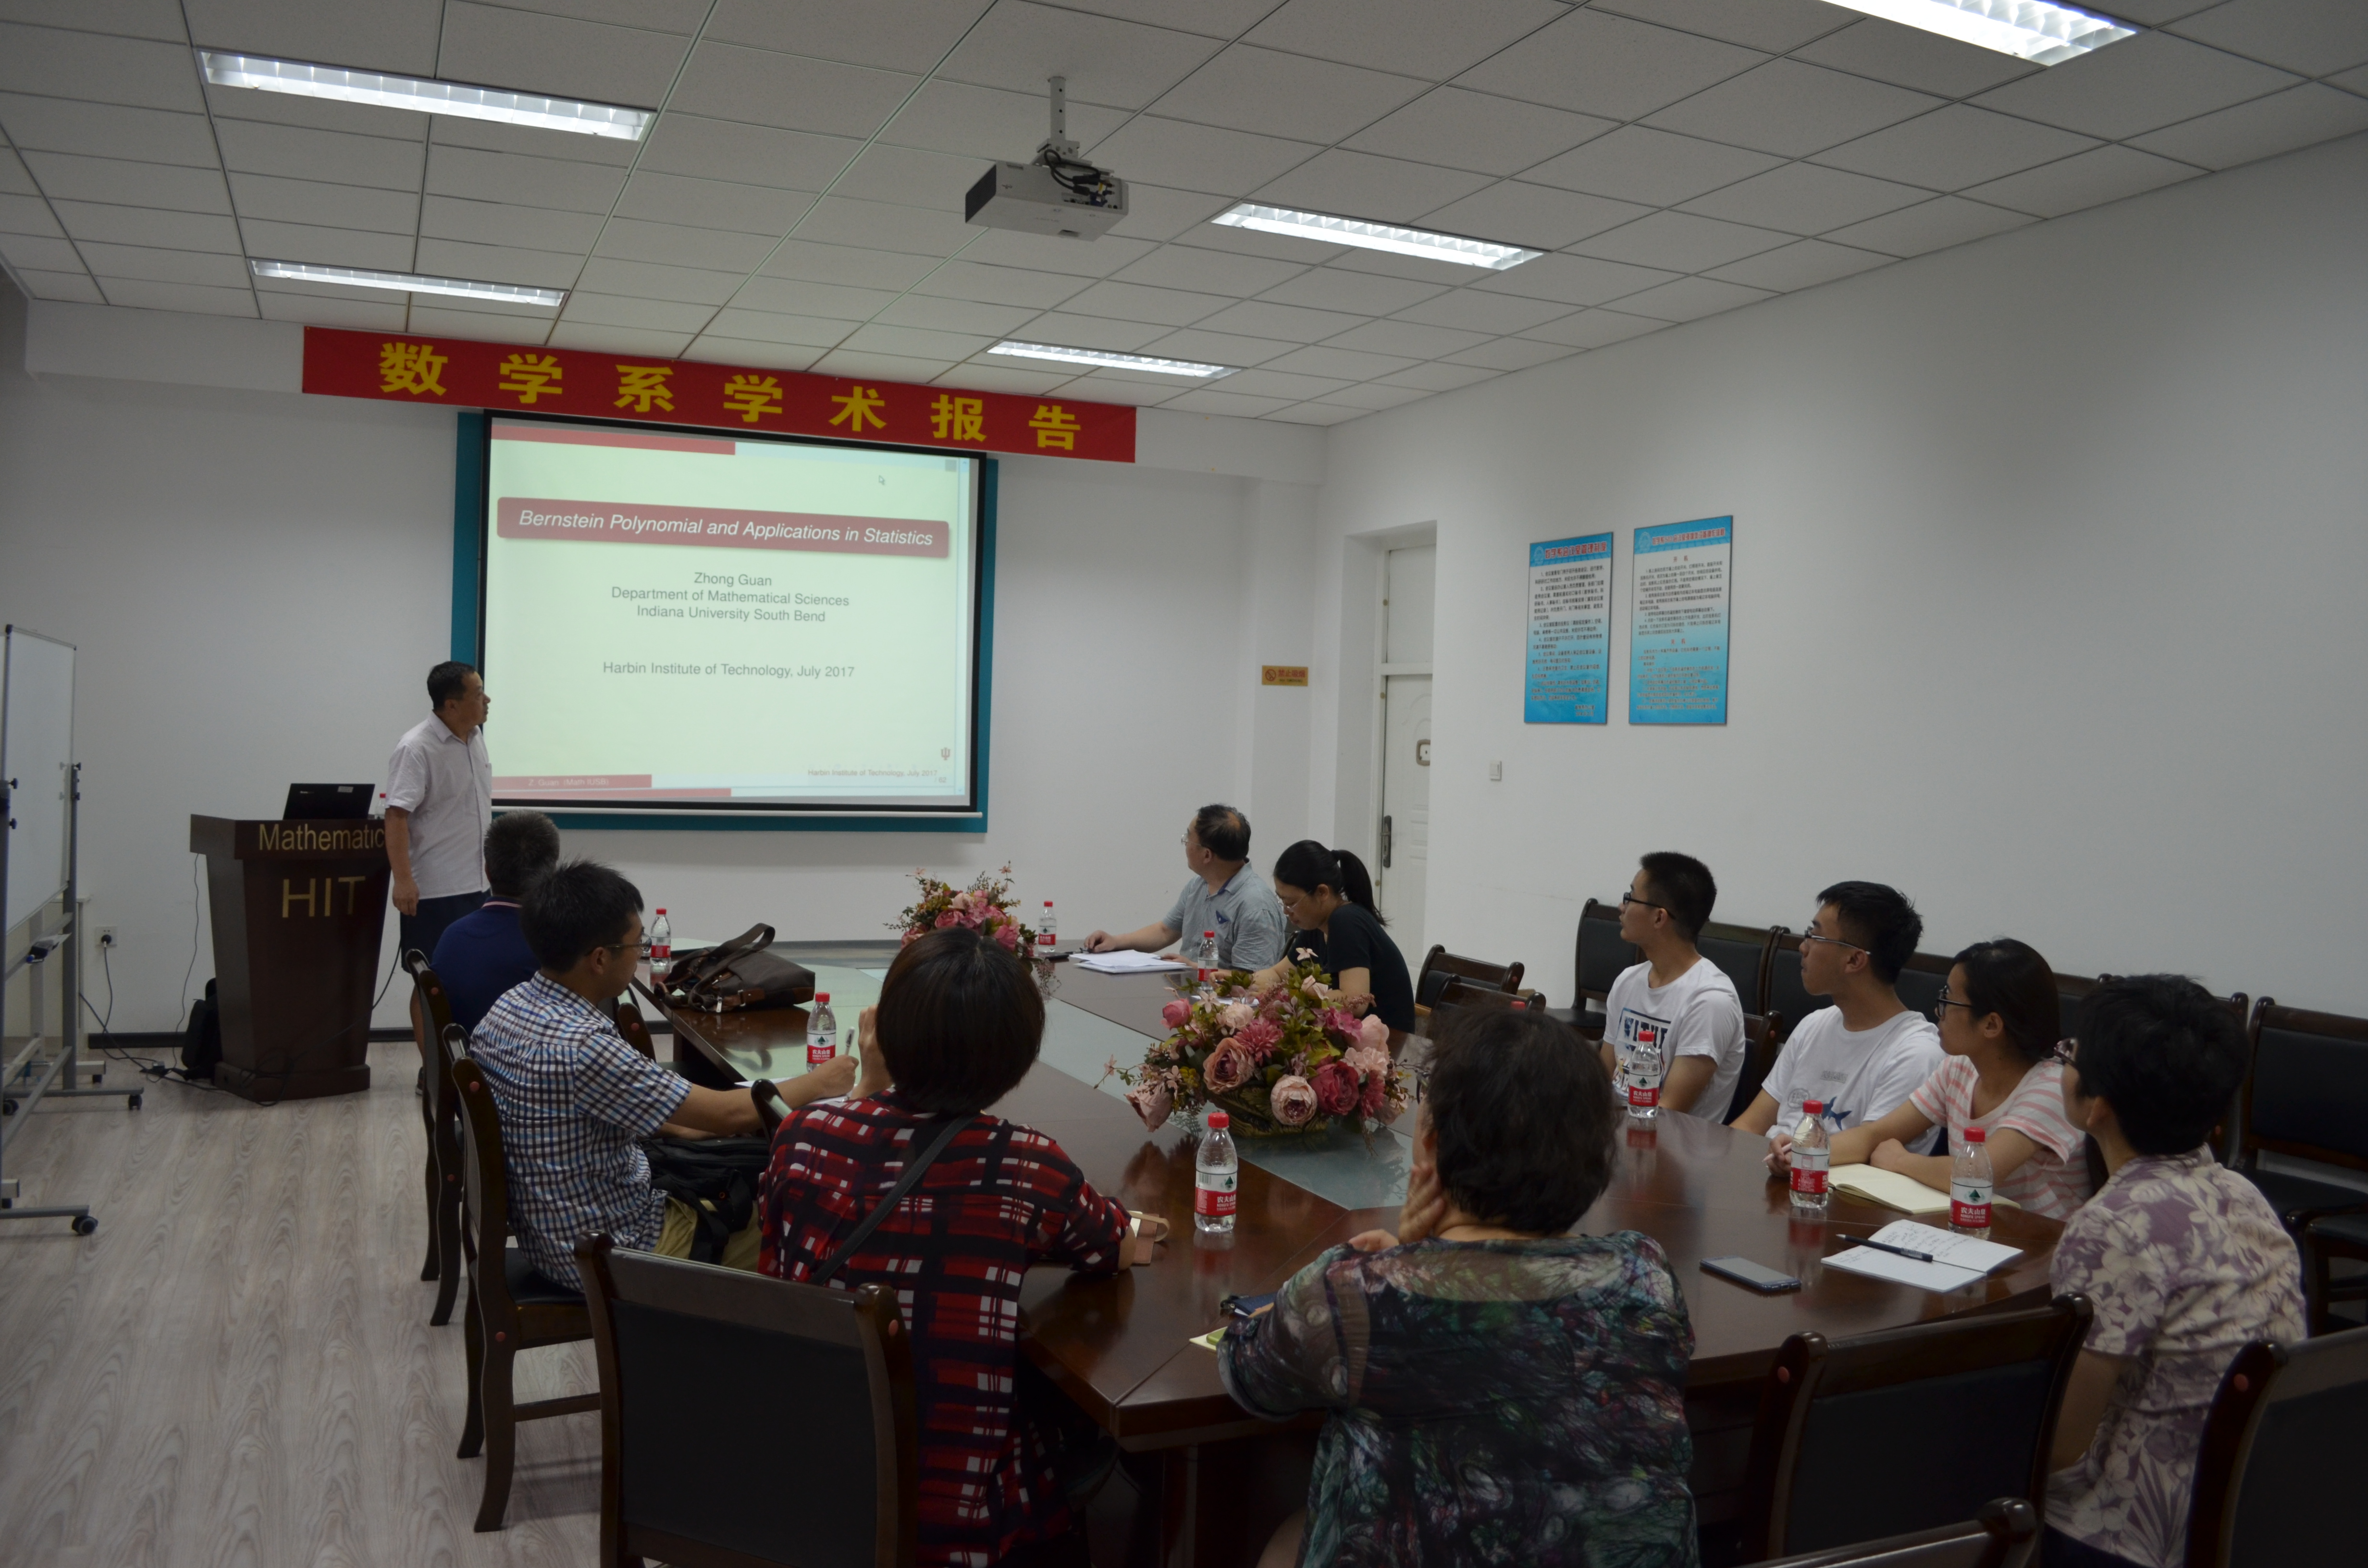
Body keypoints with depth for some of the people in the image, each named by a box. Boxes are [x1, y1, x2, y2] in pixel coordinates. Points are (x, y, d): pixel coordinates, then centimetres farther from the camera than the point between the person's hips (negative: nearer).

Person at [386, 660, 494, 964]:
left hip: (475, 884, 8)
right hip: (433, 891, -8)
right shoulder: (416, 749, -16)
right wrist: (403, 880, -26)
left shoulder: (476, 736, 9)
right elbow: (396, 816, -21)